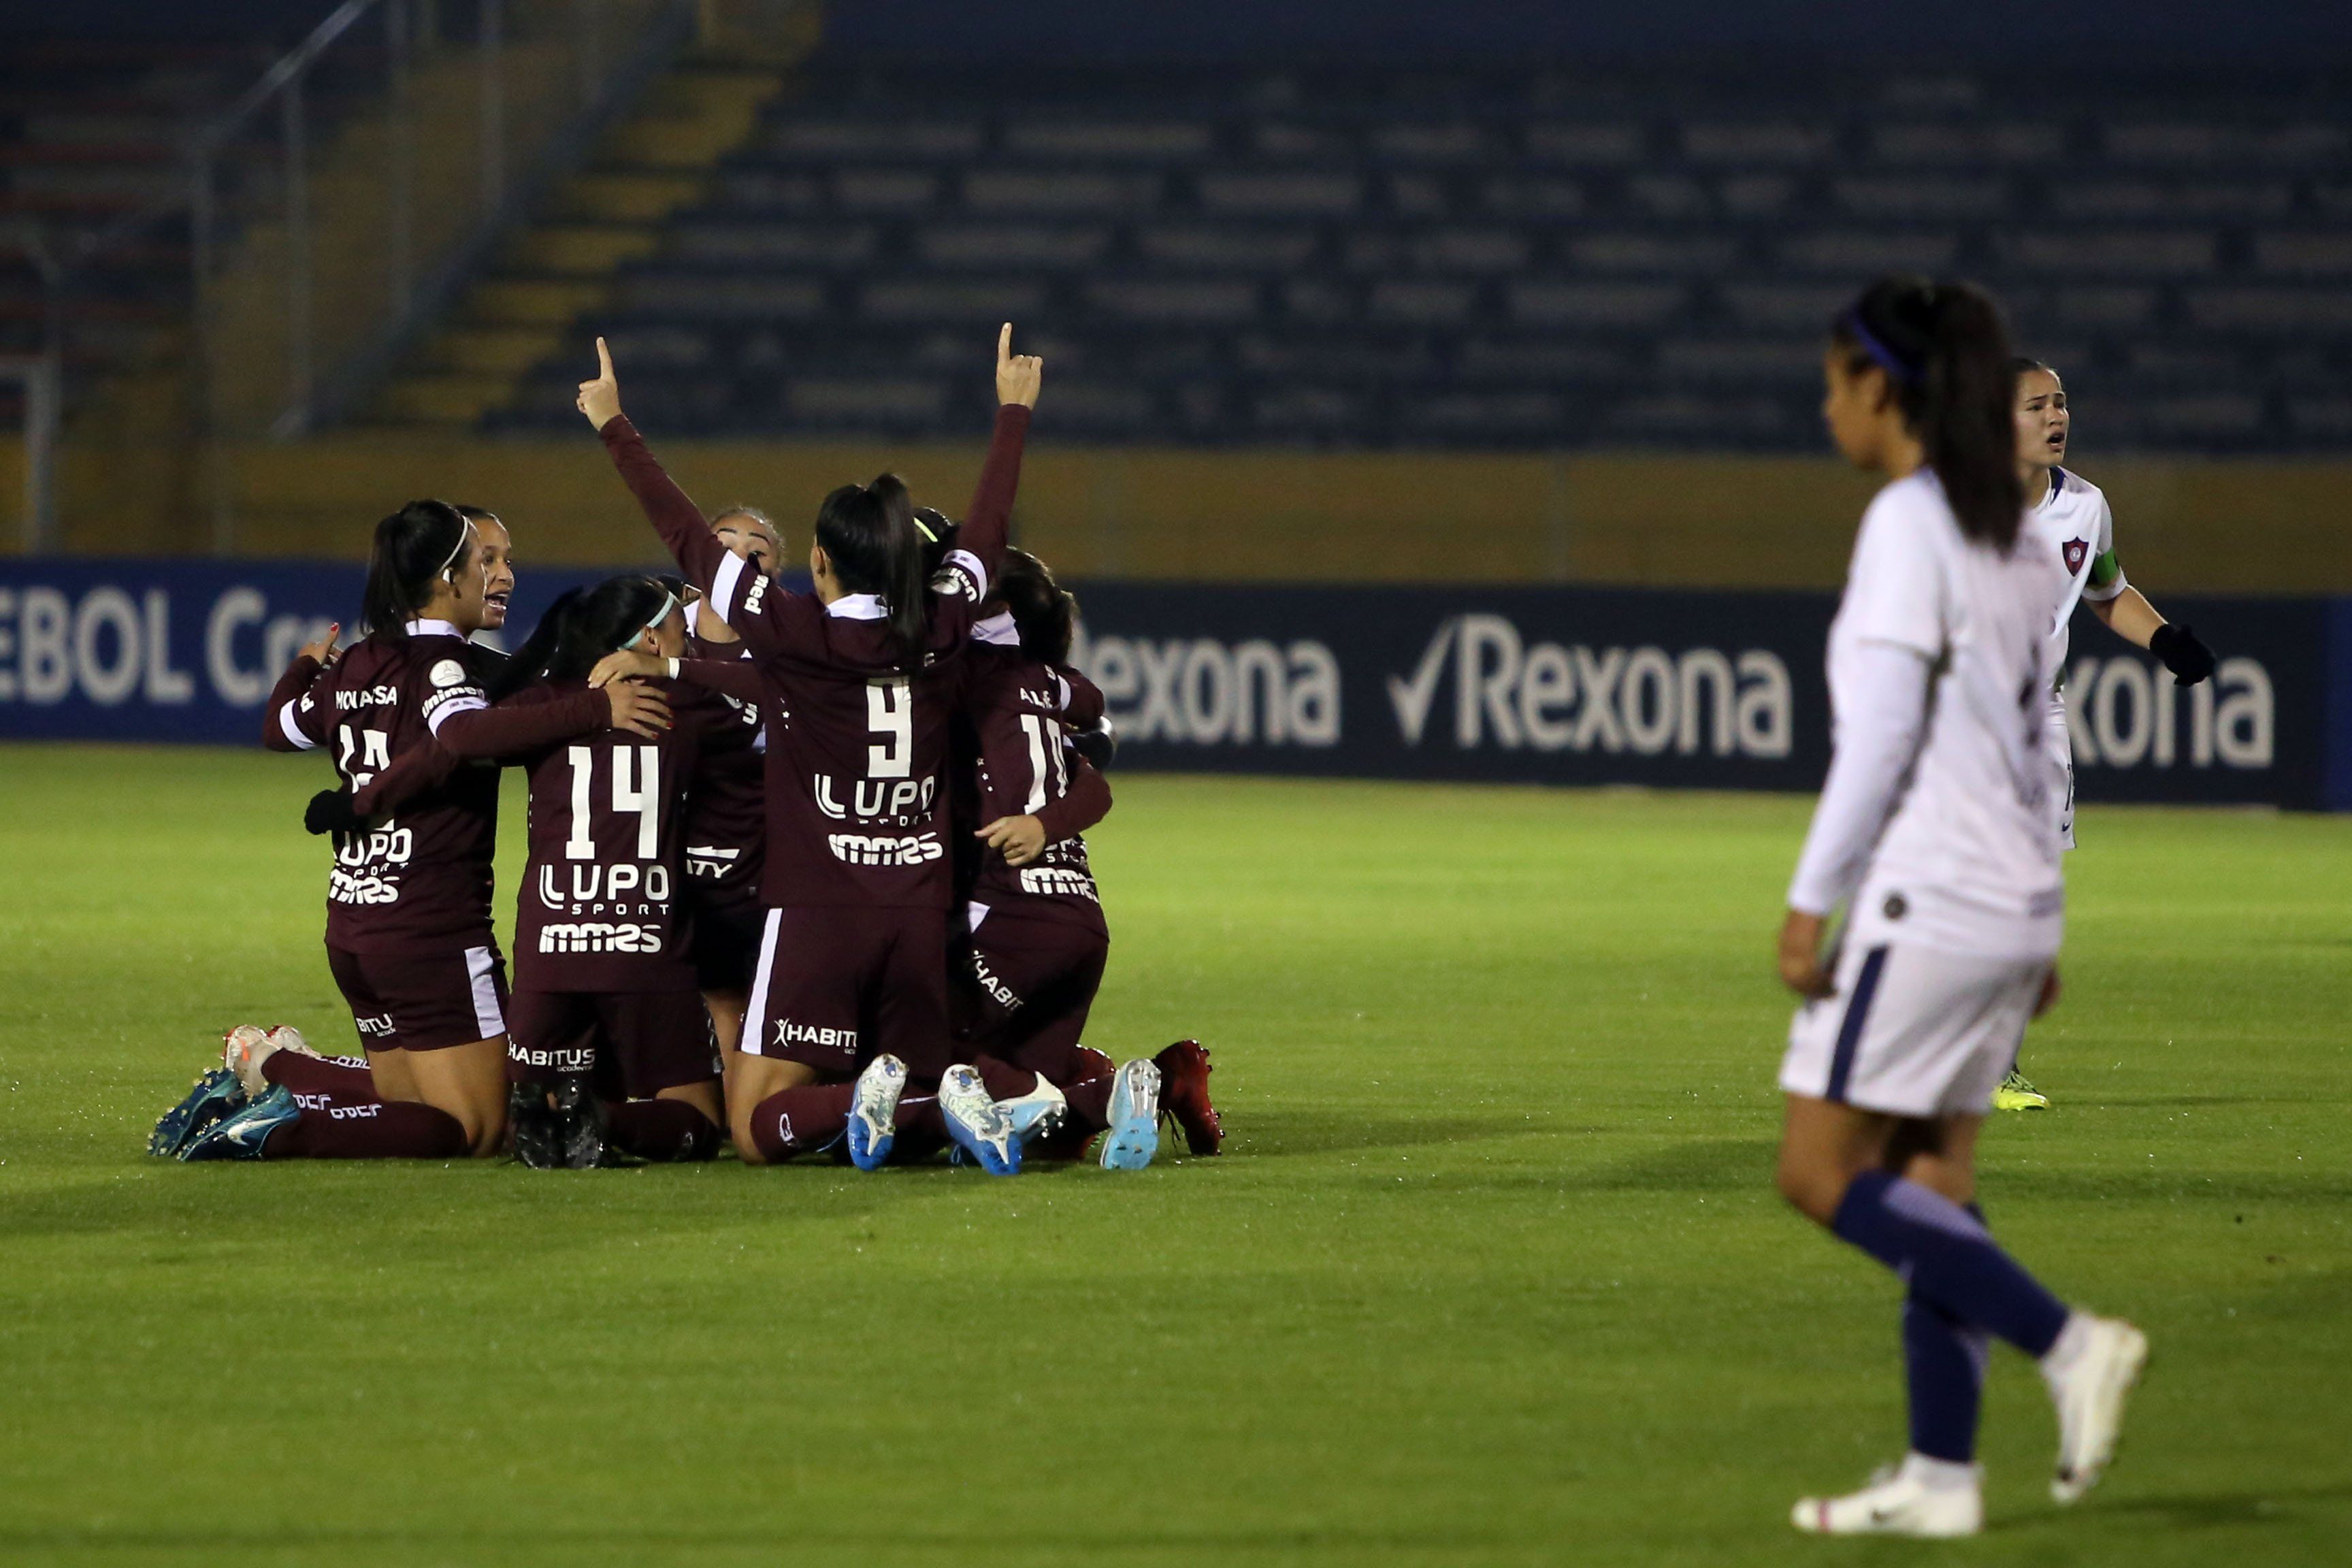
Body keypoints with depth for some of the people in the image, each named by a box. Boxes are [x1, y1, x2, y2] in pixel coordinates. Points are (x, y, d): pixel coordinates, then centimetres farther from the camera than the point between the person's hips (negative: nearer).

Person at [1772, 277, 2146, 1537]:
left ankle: (2067, 1342, -13)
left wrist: (1811, 901, -14)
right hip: (2014, 901, 9)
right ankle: (1940, 1473, 6)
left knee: (1823, 1171, -4)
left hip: (1928, 897, -9)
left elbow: (1880, 737, -18)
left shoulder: (1908, 525, -12)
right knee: (1931, 1175, 10)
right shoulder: (2017, 531, 14)